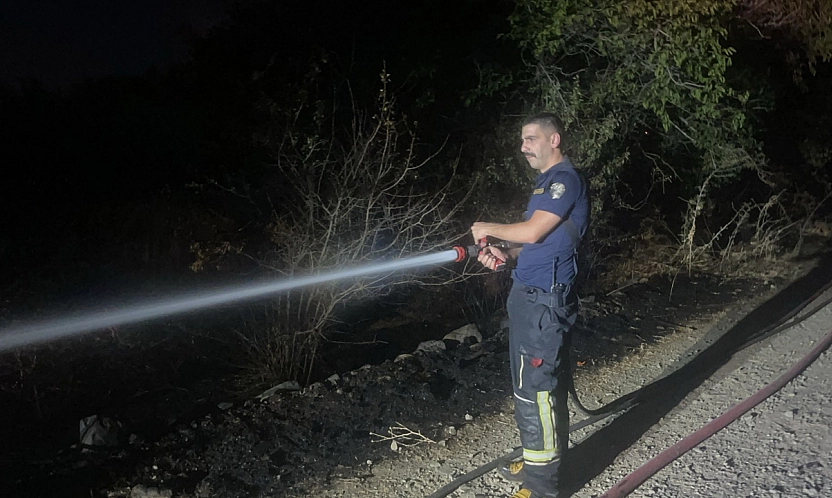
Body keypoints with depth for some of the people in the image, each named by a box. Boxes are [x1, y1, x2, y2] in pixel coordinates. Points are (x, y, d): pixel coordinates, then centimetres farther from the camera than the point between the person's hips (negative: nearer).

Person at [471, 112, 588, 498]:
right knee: (536, 384, 18)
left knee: (535, 388, -7)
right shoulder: (547, 182, 19)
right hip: (529, 295, 10)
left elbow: (533, 231, -20)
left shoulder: (566, 180, -12)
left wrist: (489, 229, -6)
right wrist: (507, 256, 5)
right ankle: (539, 460, 31)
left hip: (543, 300, -10)